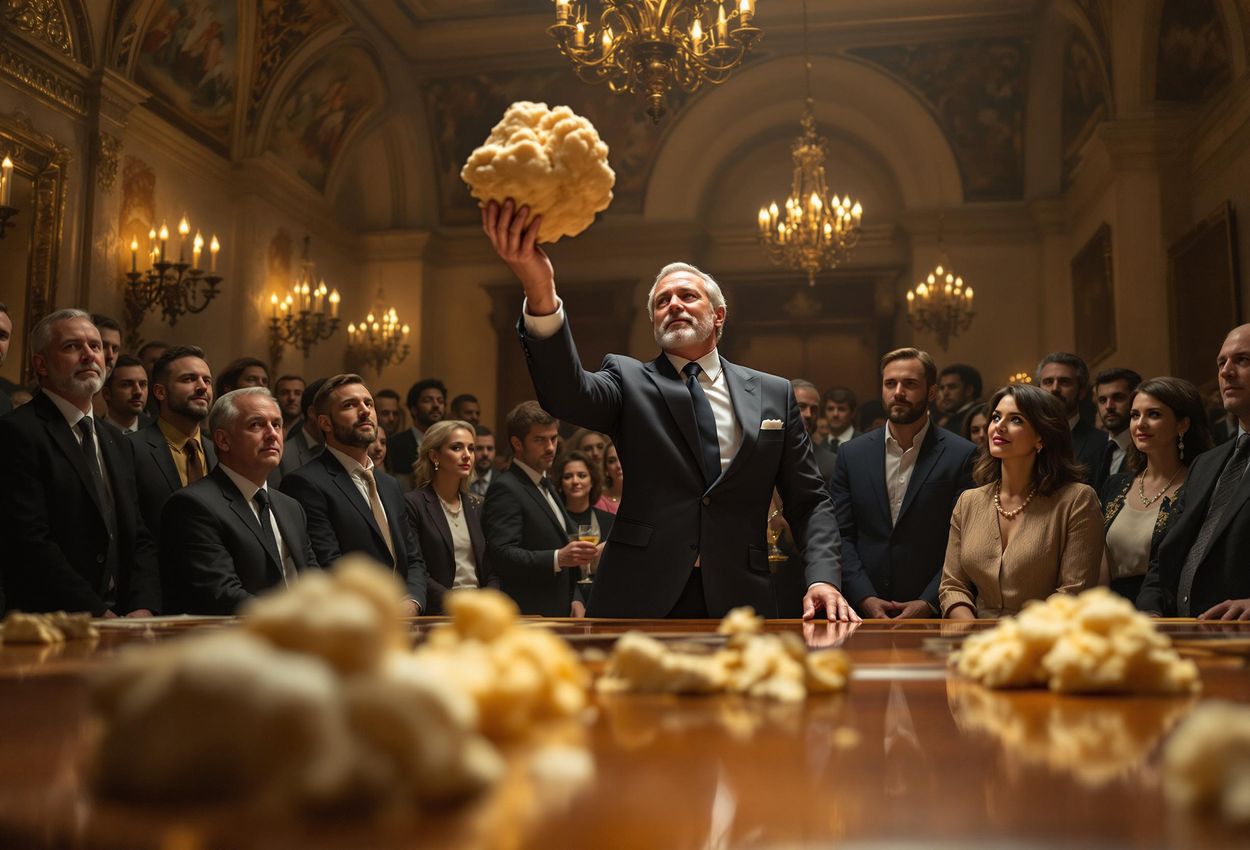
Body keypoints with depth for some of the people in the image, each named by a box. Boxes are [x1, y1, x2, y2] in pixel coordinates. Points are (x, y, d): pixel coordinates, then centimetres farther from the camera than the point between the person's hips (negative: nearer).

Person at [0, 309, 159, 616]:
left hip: (123, 617, 6)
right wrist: (99, 615, -16)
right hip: (49, 627, -6)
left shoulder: (116, 441, 19)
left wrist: (143, 608, -2)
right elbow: (30, 544, -13)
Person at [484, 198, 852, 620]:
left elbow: (809, 501, 10)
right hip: (640, 601, -1)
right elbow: (568, 393, -17)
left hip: (738, 601, 2)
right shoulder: (628, 380, 5)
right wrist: (541, 295, -34)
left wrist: (823, 577, -9)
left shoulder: (774, 394, 10)